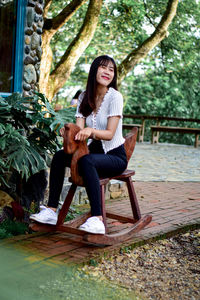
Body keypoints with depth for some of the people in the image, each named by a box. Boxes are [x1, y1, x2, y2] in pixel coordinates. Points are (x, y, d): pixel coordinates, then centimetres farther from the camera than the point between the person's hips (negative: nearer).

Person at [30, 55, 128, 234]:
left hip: (115, 156, -6)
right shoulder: (84, 97, 6)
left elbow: (110, 133, -18)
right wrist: (68, 132, -27)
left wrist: (91, 131, -37)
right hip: (94, 151, 6)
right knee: (59, 156, -17)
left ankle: (97, 219, -39)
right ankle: (52, 210, -15)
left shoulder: (115, 97, -11)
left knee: (87, 161, -35)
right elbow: (79, 128, -4)